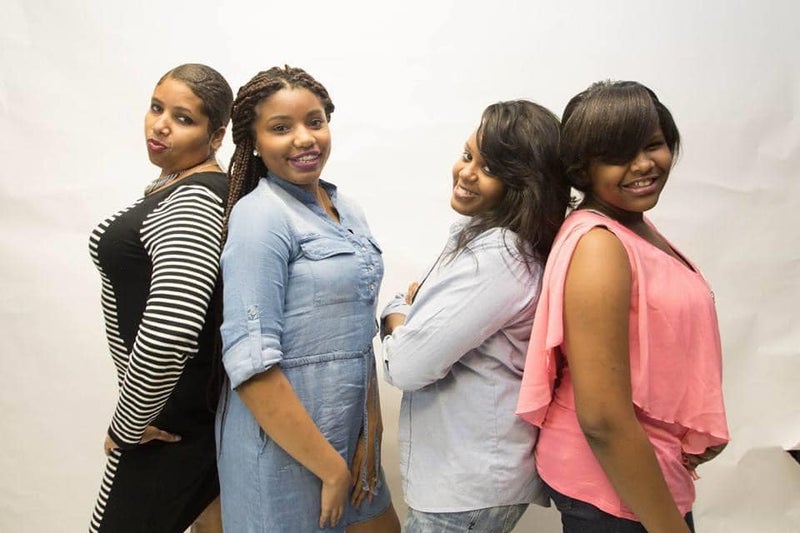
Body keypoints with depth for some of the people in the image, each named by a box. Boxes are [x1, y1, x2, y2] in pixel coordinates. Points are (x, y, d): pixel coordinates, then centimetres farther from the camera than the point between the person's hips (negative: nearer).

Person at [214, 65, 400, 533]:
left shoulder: (348, 211, 6)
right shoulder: (260, 217, -17)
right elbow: (251, 363, -22)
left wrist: (371, 431, 3)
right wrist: (330, 467, -17)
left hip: (349, 432, 7)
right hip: (283, 447, -7)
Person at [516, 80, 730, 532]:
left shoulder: (634, 228, 3)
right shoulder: (599, 247, -26)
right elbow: (603, 419, -28)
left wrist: (697, 432, 4)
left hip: (651, 465, 9)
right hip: (612, 484, -9)